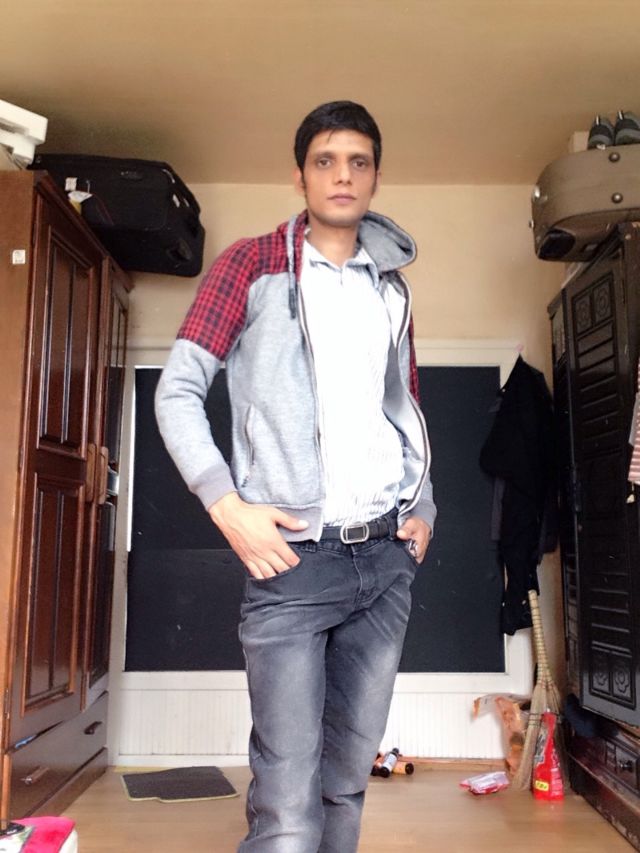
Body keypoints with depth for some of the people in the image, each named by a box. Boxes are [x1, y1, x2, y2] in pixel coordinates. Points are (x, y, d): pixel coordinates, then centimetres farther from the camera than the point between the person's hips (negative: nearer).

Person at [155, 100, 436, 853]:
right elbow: (177, 391, -3)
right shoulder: (251, 266, 2)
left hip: (388, 554, 5)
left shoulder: (391, 287, 16)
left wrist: (424, 508, 10)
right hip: (294, 553, -5)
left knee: (349, 777, 14)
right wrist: (229, 507, -13)